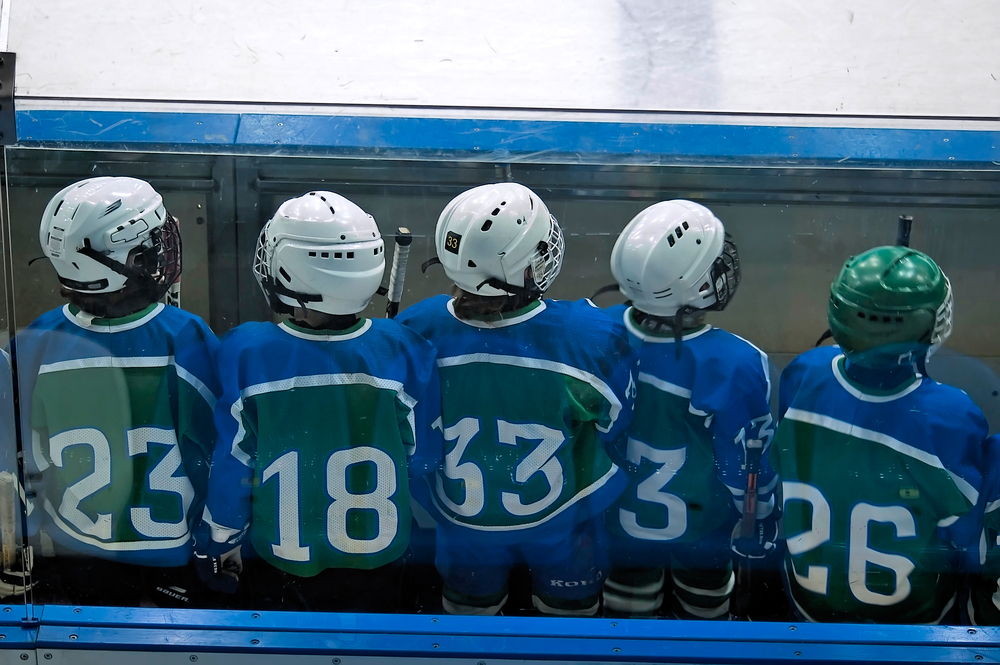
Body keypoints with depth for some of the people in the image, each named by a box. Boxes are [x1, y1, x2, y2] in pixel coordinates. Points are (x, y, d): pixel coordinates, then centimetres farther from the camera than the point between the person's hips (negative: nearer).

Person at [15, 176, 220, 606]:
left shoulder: (32, 345, -15)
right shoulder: (188, 339, -22)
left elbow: (22, 468, -4)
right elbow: (219, 457, -14)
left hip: (62, 567, 3)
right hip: (171, 564, -2)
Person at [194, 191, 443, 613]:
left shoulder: (245, 355, -22)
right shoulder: (403, 352, -19)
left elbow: (230, 466, -12)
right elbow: (423, 462, -8)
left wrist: (217, 547, 4)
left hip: (276, 564, -1)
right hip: (378, 562, 1)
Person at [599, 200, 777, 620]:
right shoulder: (736, 365, -33)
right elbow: (748, 463, -19)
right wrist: (762, 526, 1)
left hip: (621, 520, 3)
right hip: (703, 529, -2)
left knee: (628, 611, 26)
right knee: (704, 612, 26)